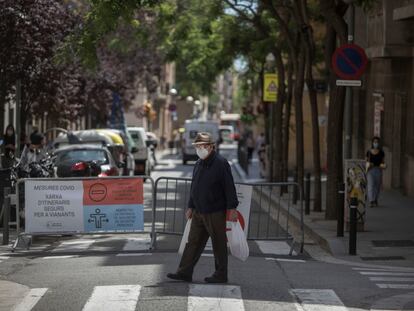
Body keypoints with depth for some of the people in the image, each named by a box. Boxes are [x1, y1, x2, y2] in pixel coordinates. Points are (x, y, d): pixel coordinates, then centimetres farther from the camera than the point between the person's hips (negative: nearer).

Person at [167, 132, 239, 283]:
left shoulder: (220, 163, -12)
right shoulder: (198, 164, 13)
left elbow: (229, 187, -14)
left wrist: (232, 208, -16)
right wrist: (191, 206, 23)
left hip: (215, 213, -8)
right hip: (199, 212, 8)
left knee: (219, 245, 2)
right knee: (193, 242, 8)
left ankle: (221, 275, 11)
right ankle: (184, 272, 11)